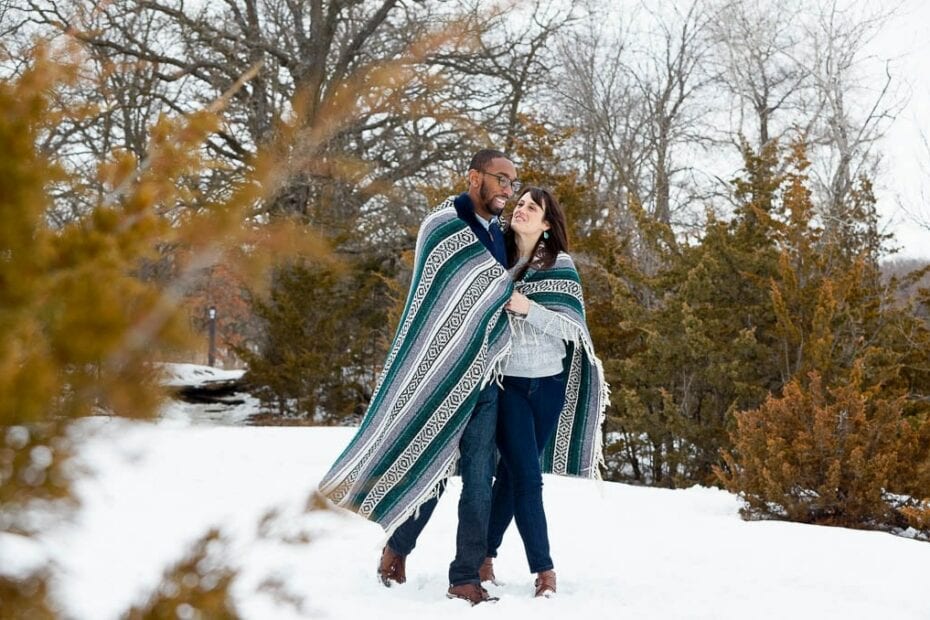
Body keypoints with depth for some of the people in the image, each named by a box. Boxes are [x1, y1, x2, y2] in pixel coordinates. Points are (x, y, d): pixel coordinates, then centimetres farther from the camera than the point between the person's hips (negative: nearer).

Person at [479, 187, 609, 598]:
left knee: (512, 472, 9)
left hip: (548, 384, 1)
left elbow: (572, 327, -7)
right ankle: (543, 568, -2)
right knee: (527, 476, -7)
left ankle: (486, 552, 22)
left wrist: (528, 308, -20)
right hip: (506, 382, -1)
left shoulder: (560, 265, 0)